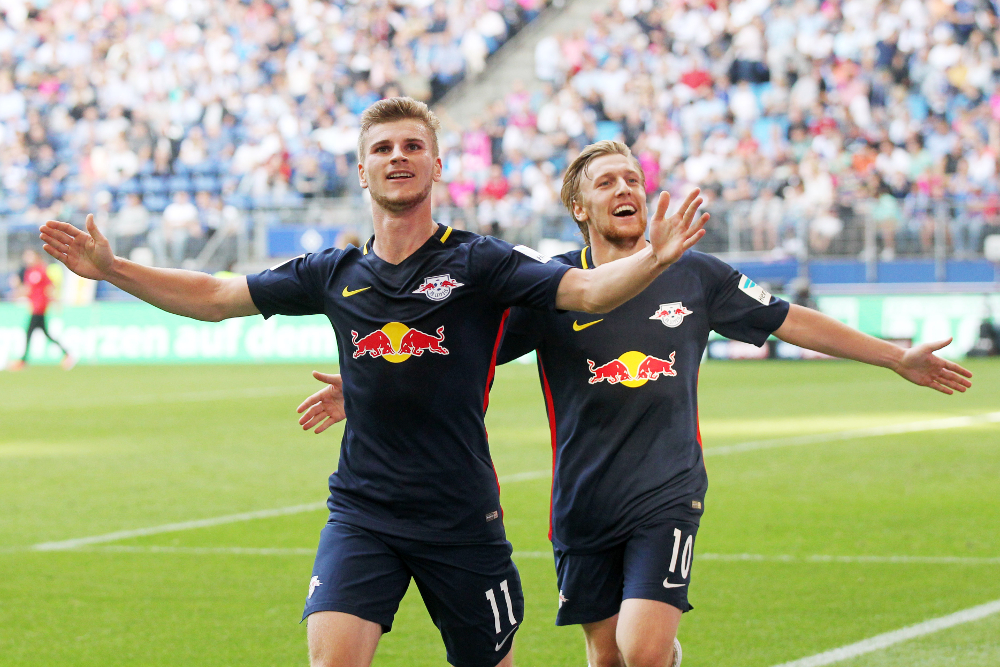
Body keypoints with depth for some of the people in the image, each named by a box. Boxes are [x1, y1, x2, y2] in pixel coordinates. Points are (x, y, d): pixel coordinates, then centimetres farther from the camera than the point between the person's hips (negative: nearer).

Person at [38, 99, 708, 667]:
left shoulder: (477, 262, -4)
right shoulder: (336, 274, 7)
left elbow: (587, 290, -16)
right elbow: (215, 297, 16)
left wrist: (654, 258, -35)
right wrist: (110, 268, 9)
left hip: (463, 518, -2)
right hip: (361, 513, 2)